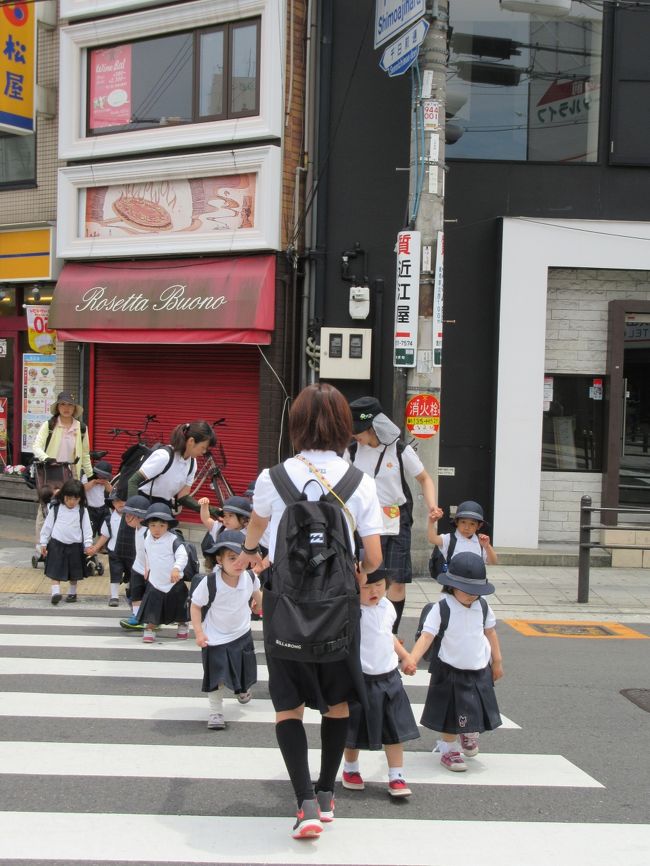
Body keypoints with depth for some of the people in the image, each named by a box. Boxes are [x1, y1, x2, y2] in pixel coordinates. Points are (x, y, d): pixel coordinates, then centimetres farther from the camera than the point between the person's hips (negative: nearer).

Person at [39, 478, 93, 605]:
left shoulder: (82, 511, -1)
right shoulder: (55, 508, -2)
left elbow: (86, 528, 0)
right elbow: (47, 525, 3)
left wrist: (88, 544, -7)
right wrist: (43, 543, 3)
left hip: (75, 545, 1)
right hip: (57, 543, -1)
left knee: (74, 571, 10)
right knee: (55, 570, -7)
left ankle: (72, 592, 25)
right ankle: (56, 592, -9)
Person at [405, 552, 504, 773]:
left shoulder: (483, 607, -2)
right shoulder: (442, 609, -18)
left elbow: (490, 633, 12)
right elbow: (426, 636, -26)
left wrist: (497, 661, 16)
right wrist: (412, 659, -41)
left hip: (479, 670, 4)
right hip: (450, 671, -4)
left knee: (478, 710, 14)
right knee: (451, 713, 5)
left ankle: (469, 735, 44)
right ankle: (448, 749, 24)